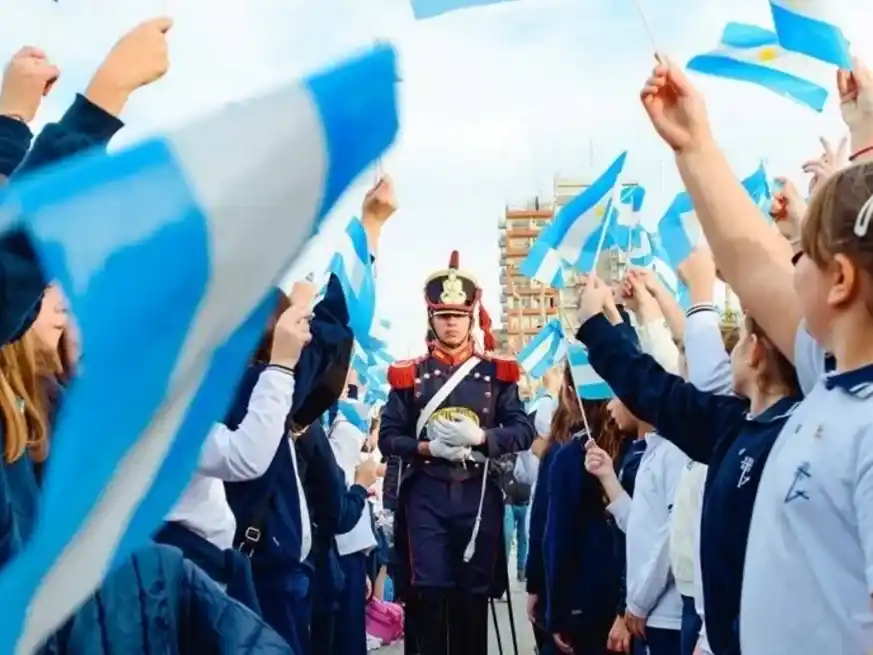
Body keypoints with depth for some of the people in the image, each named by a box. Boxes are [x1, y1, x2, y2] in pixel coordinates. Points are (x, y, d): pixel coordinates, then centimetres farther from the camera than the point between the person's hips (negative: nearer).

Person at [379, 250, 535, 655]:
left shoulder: (496, 373, 5)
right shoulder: (409, 375, 3)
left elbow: (524, 431, -1)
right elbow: (388, 437, 1)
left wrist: (479, 436, -17)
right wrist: (428, 448, -16)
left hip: (479, 495, 1)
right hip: (426, 496, -1)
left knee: (474, 594, 9)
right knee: (428, 594, -1)